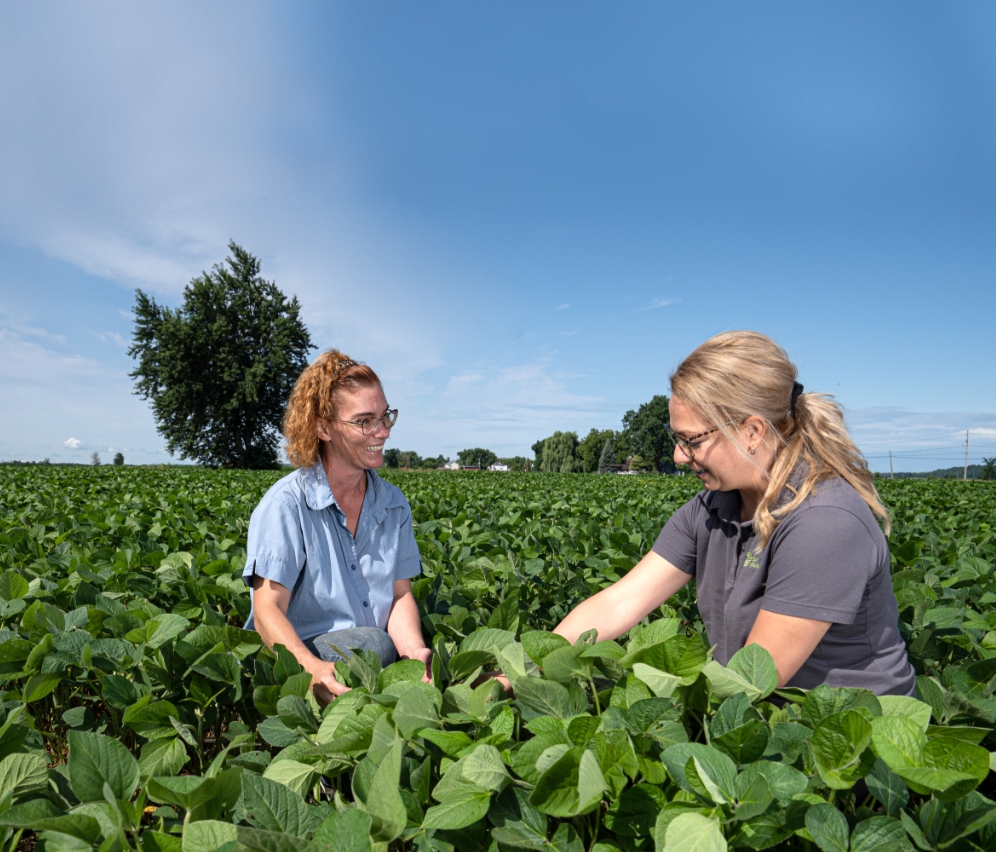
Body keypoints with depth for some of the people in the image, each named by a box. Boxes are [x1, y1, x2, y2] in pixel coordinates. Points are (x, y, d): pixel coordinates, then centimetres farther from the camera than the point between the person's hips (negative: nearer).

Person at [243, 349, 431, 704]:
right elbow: (267, 609, -15)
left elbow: (400, 594, 4)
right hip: (295, 659, -3)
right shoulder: (286, 505, -10)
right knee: (374, 644, -33)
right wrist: (313, 669, -35)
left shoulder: (394, 505, 8)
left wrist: (415, 652, -18)